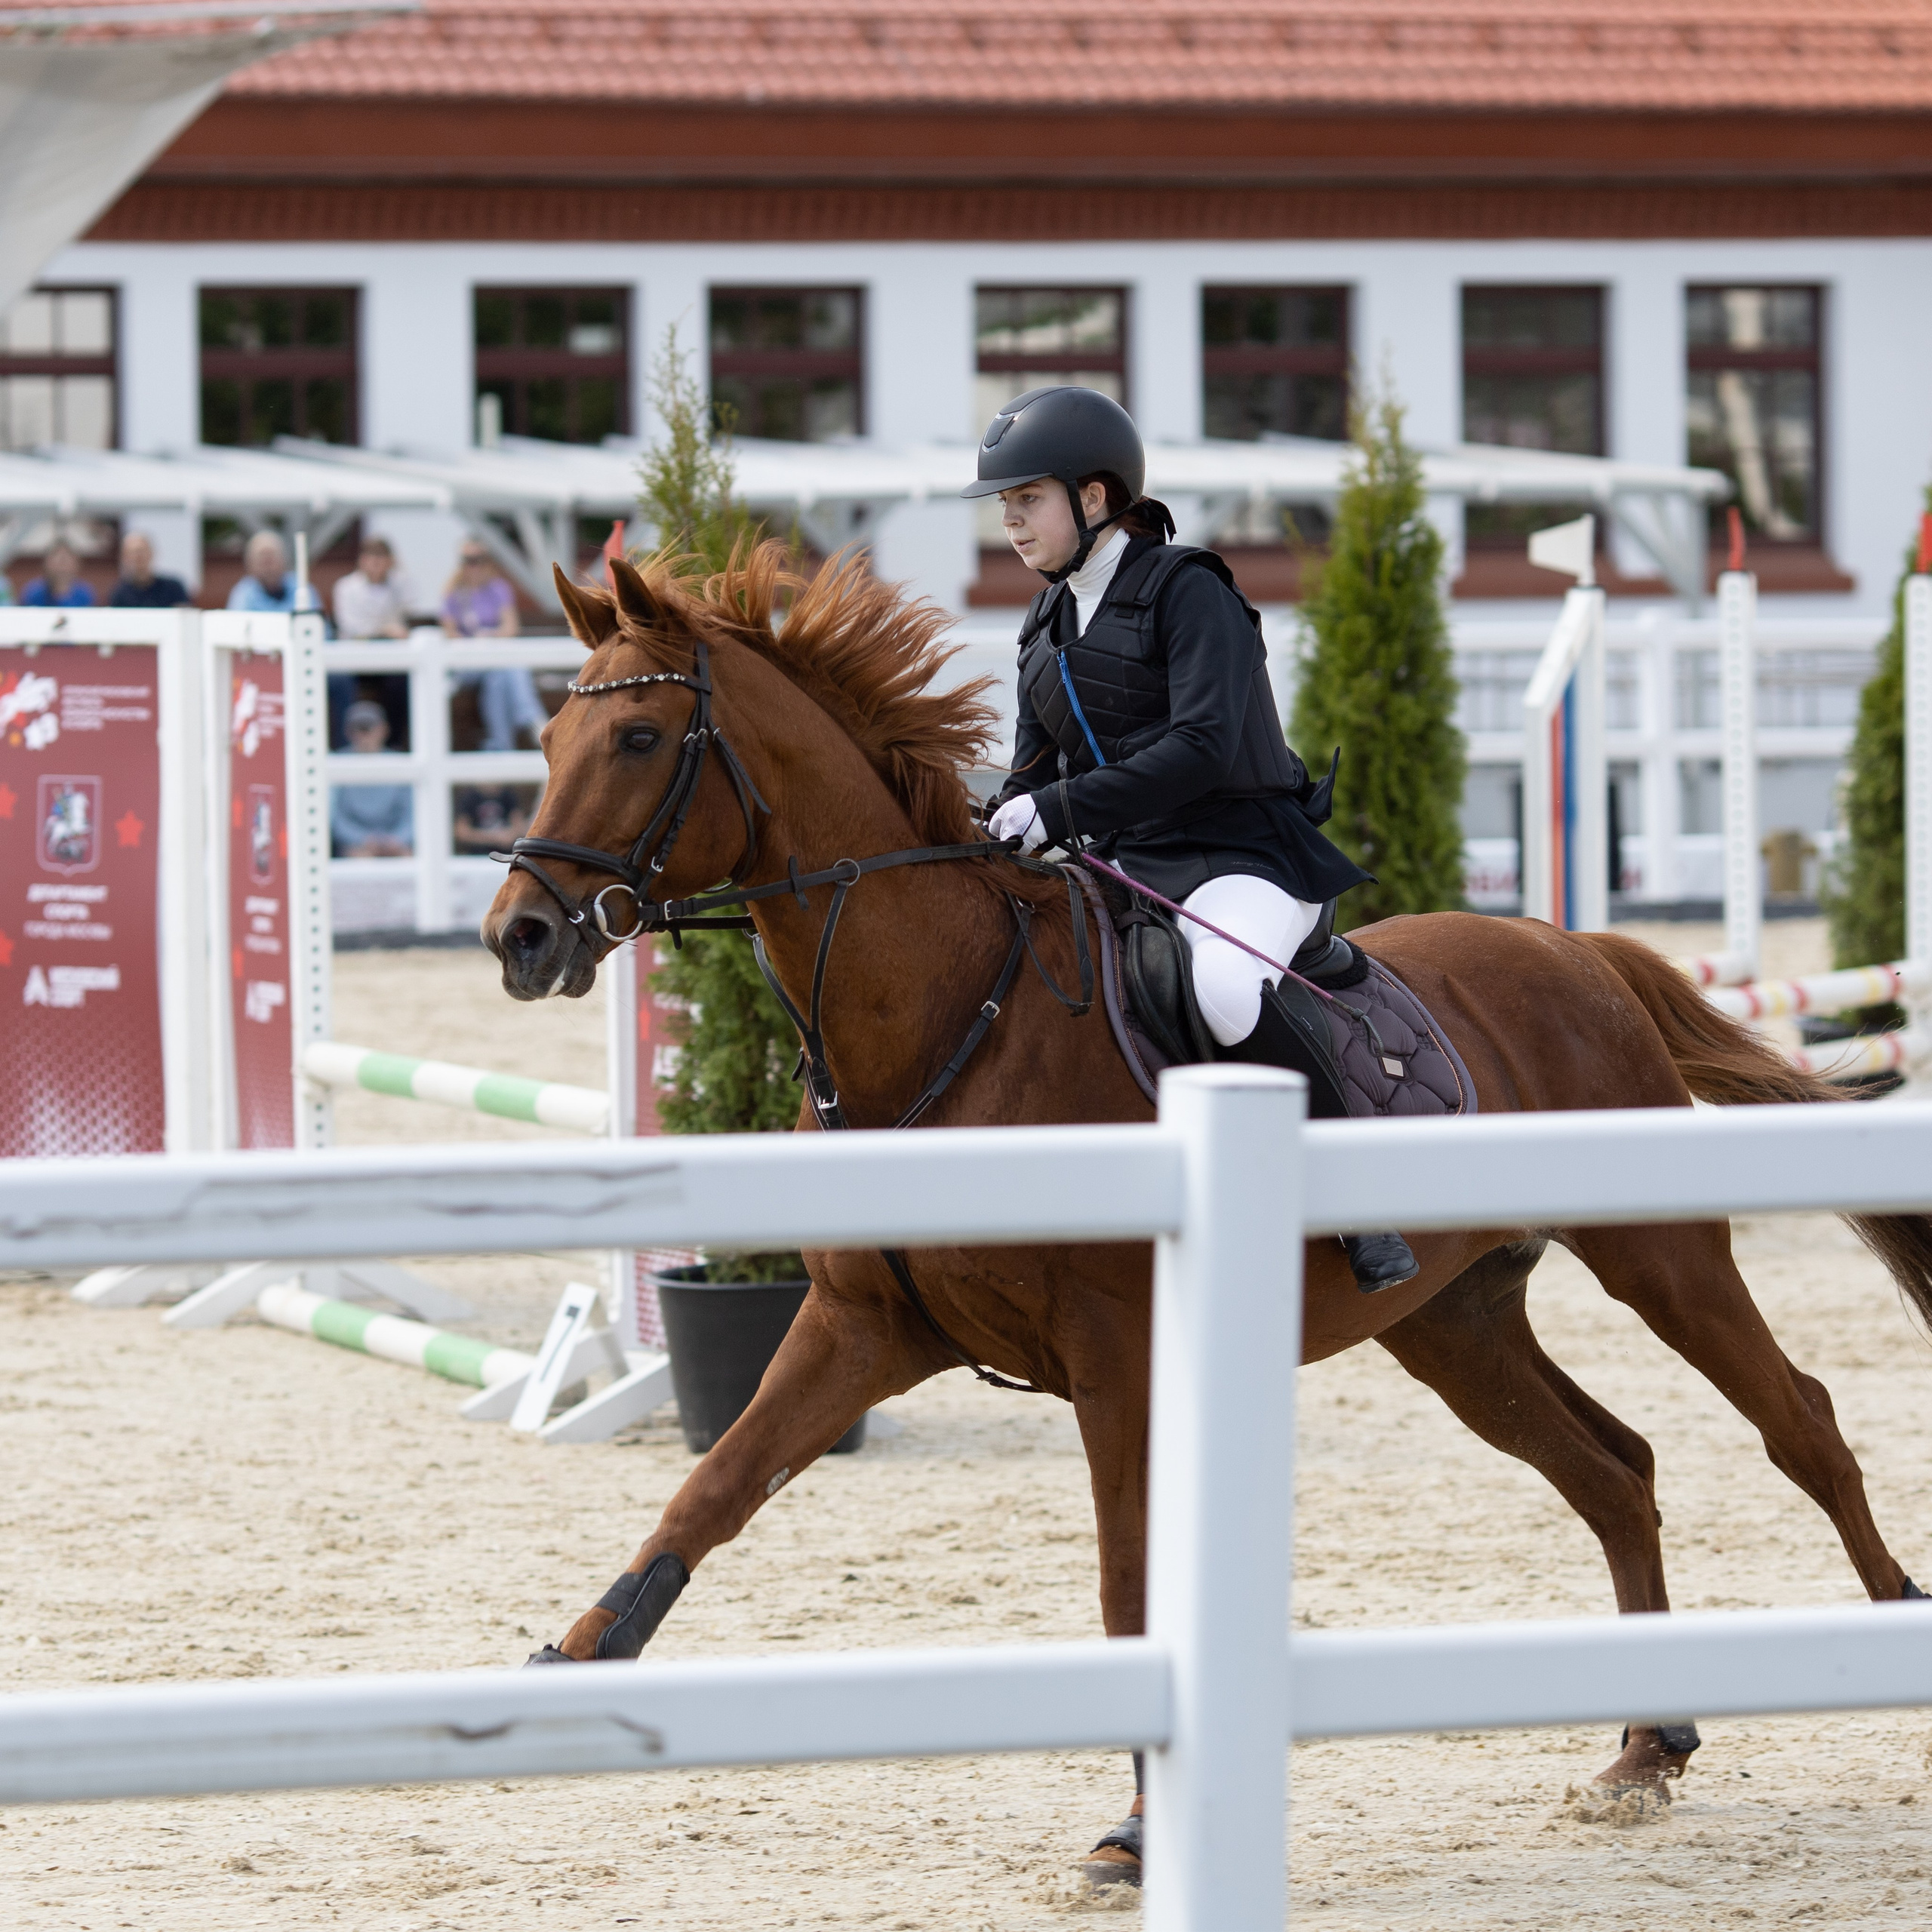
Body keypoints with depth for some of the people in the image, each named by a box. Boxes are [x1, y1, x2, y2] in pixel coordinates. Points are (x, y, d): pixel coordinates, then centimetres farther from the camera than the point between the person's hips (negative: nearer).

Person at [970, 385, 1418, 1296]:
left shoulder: (1186, 591, -9)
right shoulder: (1047, 626, 15)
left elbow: (1204, 744, -22)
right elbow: (1035, 774, 19)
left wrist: (1063, 809, -27)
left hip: (1244, 857, -9)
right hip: (1123, 868, 9)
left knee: (1229, 989, -38)